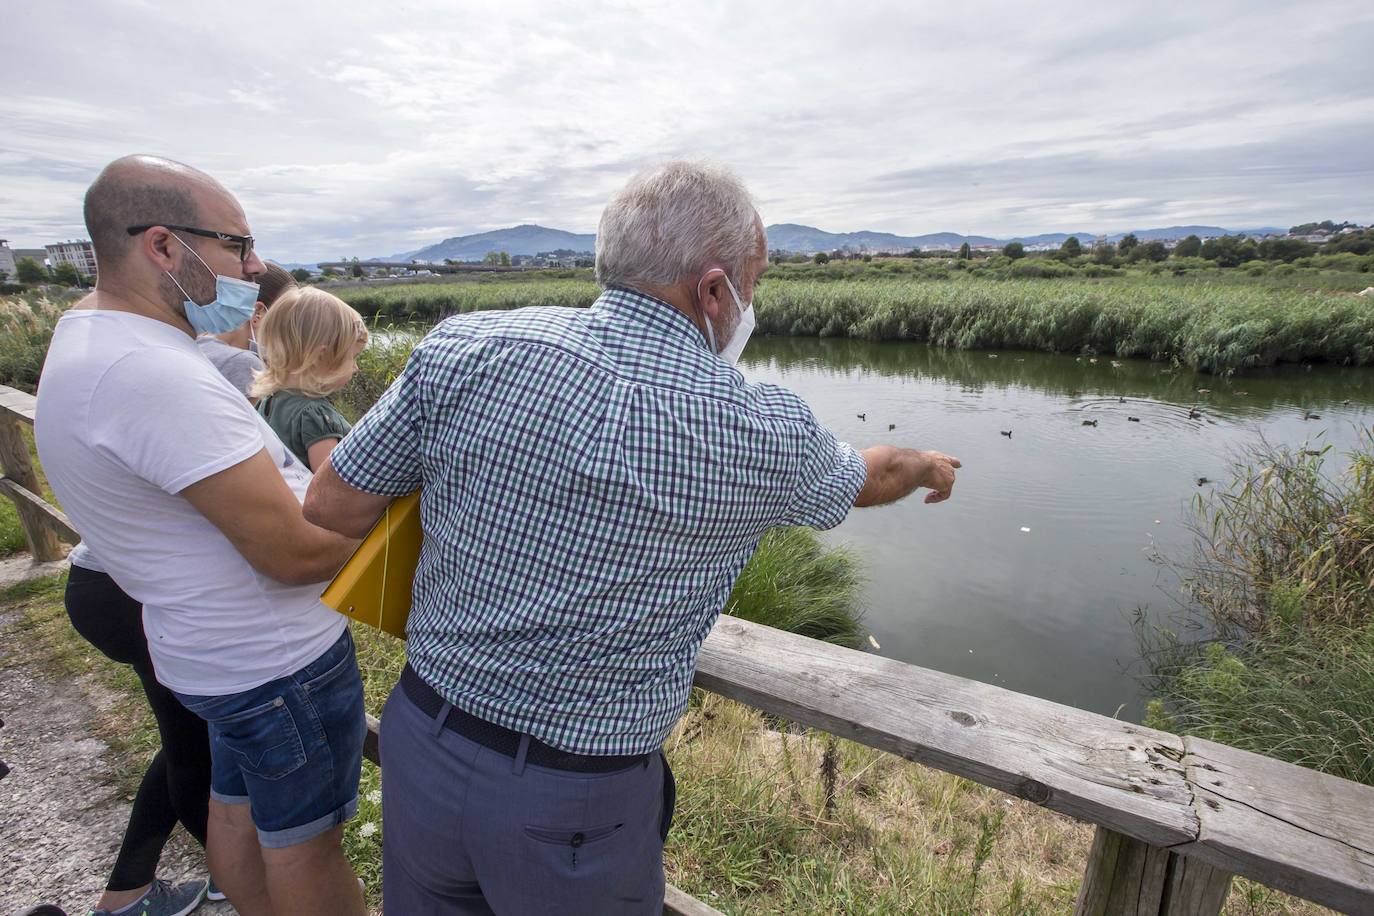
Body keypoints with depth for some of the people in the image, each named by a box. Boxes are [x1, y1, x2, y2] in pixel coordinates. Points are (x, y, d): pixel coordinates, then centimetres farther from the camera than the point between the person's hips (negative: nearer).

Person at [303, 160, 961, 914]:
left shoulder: (465, 348, -14)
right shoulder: (764, 434, -17)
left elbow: (332, 505, -5)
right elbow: (866, 478, 5)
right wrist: (926, 466, 28)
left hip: (421, 745, 3)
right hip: (577, 806, -2)